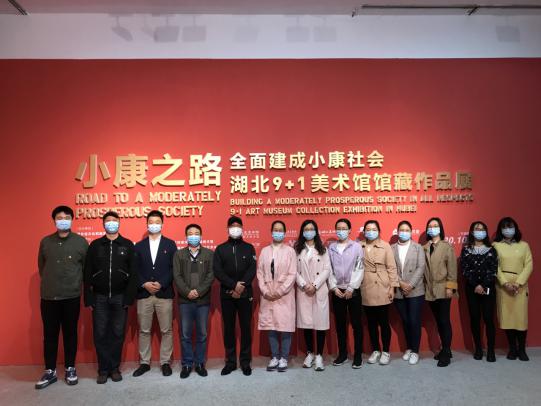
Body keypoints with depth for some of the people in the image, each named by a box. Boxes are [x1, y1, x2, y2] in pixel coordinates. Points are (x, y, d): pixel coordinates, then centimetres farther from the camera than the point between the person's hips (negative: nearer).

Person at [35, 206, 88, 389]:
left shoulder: (81, 242, -2)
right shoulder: (45, 242, 4)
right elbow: (41, 265, 14)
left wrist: (77, 283, 4)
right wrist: (49, 282, 12)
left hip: (71, 297, -2)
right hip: (48, 297, 2)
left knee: (70, 333, 9)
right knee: (49, 334, 8)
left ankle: (70, 369, 22)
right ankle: (50, 371, 21)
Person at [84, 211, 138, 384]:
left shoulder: (128, 245, 1)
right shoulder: (95, 245, 4)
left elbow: (133, 273, -1)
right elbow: (88, 273, 4)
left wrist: (129, 297, -8)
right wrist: (89, 298, -2)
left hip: (120, 298, -1)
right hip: (100, 298, 1)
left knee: (118, 334, 6)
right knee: (100, 335, 4)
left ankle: (114, 368, 19)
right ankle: (103, 369, 17)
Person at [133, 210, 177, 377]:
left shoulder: (170, 244, 5)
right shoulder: (139, 246, 10)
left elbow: (174, 268, -2)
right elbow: (135, 270, 5)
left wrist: (161, 284, -14)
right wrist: (144, 284, -11)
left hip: (164, 293, -1)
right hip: (143, 294, 2)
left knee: (166, 330, 5)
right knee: (144, 331, 9)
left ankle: (165, 362, 17)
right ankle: (144, 362, 21)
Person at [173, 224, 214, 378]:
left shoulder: (209, 254, 4)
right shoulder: (179, 254, 6)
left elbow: (211, 275, -4)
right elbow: (177, 276, -1)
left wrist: (199, 291, -15)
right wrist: (187, 292, -14)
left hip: (203, 300, 0)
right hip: (185, 300, 0)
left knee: (202, 334, 7)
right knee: (185, 334, 6)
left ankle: (200, 363, 20)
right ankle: (187, 364, 18)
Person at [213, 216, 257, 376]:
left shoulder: (249, 248, 6)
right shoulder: (220, 249, 6)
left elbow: (252, 270, -3)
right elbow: (217, 271, -5)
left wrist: (241, 287, -15)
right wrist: (234, 285, -16)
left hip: (245, 294, 0)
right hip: (227, 295, 1)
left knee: (246, 328, 4)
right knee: (228, 328, 7)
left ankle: (245, 362, 15)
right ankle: (230, 361, 18)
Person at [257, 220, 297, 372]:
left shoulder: (290, 251, 0)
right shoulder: (264, 251, 8)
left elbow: (292, 274, -6)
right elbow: (260, 273, 5)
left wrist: (279, 292, -12)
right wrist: (265, 291, -7)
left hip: (284, 296, -3)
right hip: (268, 296, 3)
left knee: (285, 327, 1)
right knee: (271, 327, 7)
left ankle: (284, 358, 15)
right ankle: (275, 357, 20)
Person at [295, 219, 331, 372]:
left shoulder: (322, 249, 5)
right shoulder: (297, 249, 6)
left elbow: (327, 270, -2)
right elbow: (295, 271, 1)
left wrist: (315, 285, -12)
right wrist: (304, 285, -12)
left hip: (320, 291, -1)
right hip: (303, 291, 1)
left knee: (320, 323, -1)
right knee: (306, 323, 5)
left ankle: (319, 356, 9)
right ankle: (310, 353, 19)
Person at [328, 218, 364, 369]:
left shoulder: (357, 246, -1)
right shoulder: (331, 247, 6)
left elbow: (359, 269, -6)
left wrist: (351, 288, -11)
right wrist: (334, 287, -6)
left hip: (353, 290, -2)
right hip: (337, 291, 3)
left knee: (356, 323, 3)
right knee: (340, 324, 10)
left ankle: (358, 356, 13)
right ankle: (342, 354, 21)